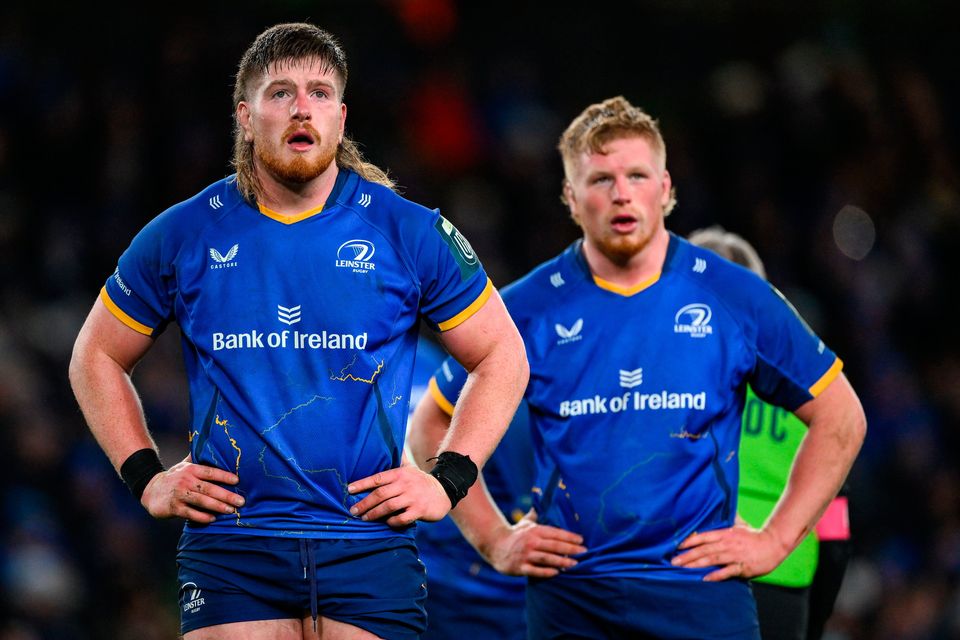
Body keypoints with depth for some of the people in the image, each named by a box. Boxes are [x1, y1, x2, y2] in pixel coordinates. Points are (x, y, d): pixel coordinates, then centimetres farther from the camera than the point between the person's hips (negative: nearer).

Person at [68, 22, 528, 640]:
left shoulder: (409, 233, 3)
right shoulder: (184, 236, 5)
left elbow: (502, 357, 12)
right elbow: (96, 358, 17)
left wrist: (448, 480, 2)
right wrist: (147, 476, 7)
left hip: (370, 542, 0)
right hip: (231, 552, 0)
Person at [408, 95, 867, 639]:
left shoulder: (736, 298, 3)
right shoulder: (528, 310, 3)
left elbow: (840, 416, 11)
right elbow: (434, 432, 14)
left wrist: (776, 539, 4)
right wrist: (495, 539, 5)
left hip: (703, 593, 0)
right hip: (569, 593, 0)